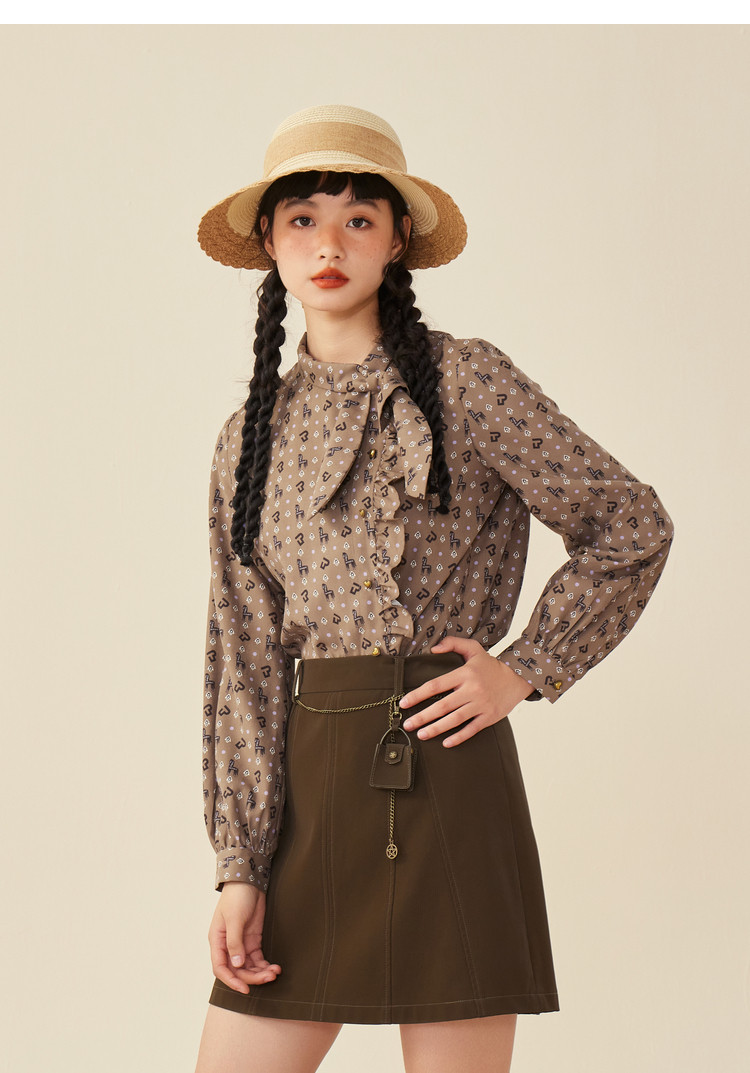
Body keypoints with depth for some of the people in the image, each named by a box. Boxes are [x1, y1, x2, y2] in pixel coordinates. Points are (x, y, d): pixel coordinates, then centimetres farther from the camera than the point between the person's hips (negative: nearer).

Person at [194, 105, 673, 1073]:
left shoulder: (463, 383, -2)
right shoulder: (252, 436, 11)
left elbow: (631, 527, 2)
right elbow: (244, 662, 8)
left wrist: (522, 672, -3)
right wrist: (240, 868, 1)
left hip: (441, 772, -4)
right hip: (305, 783, 4)